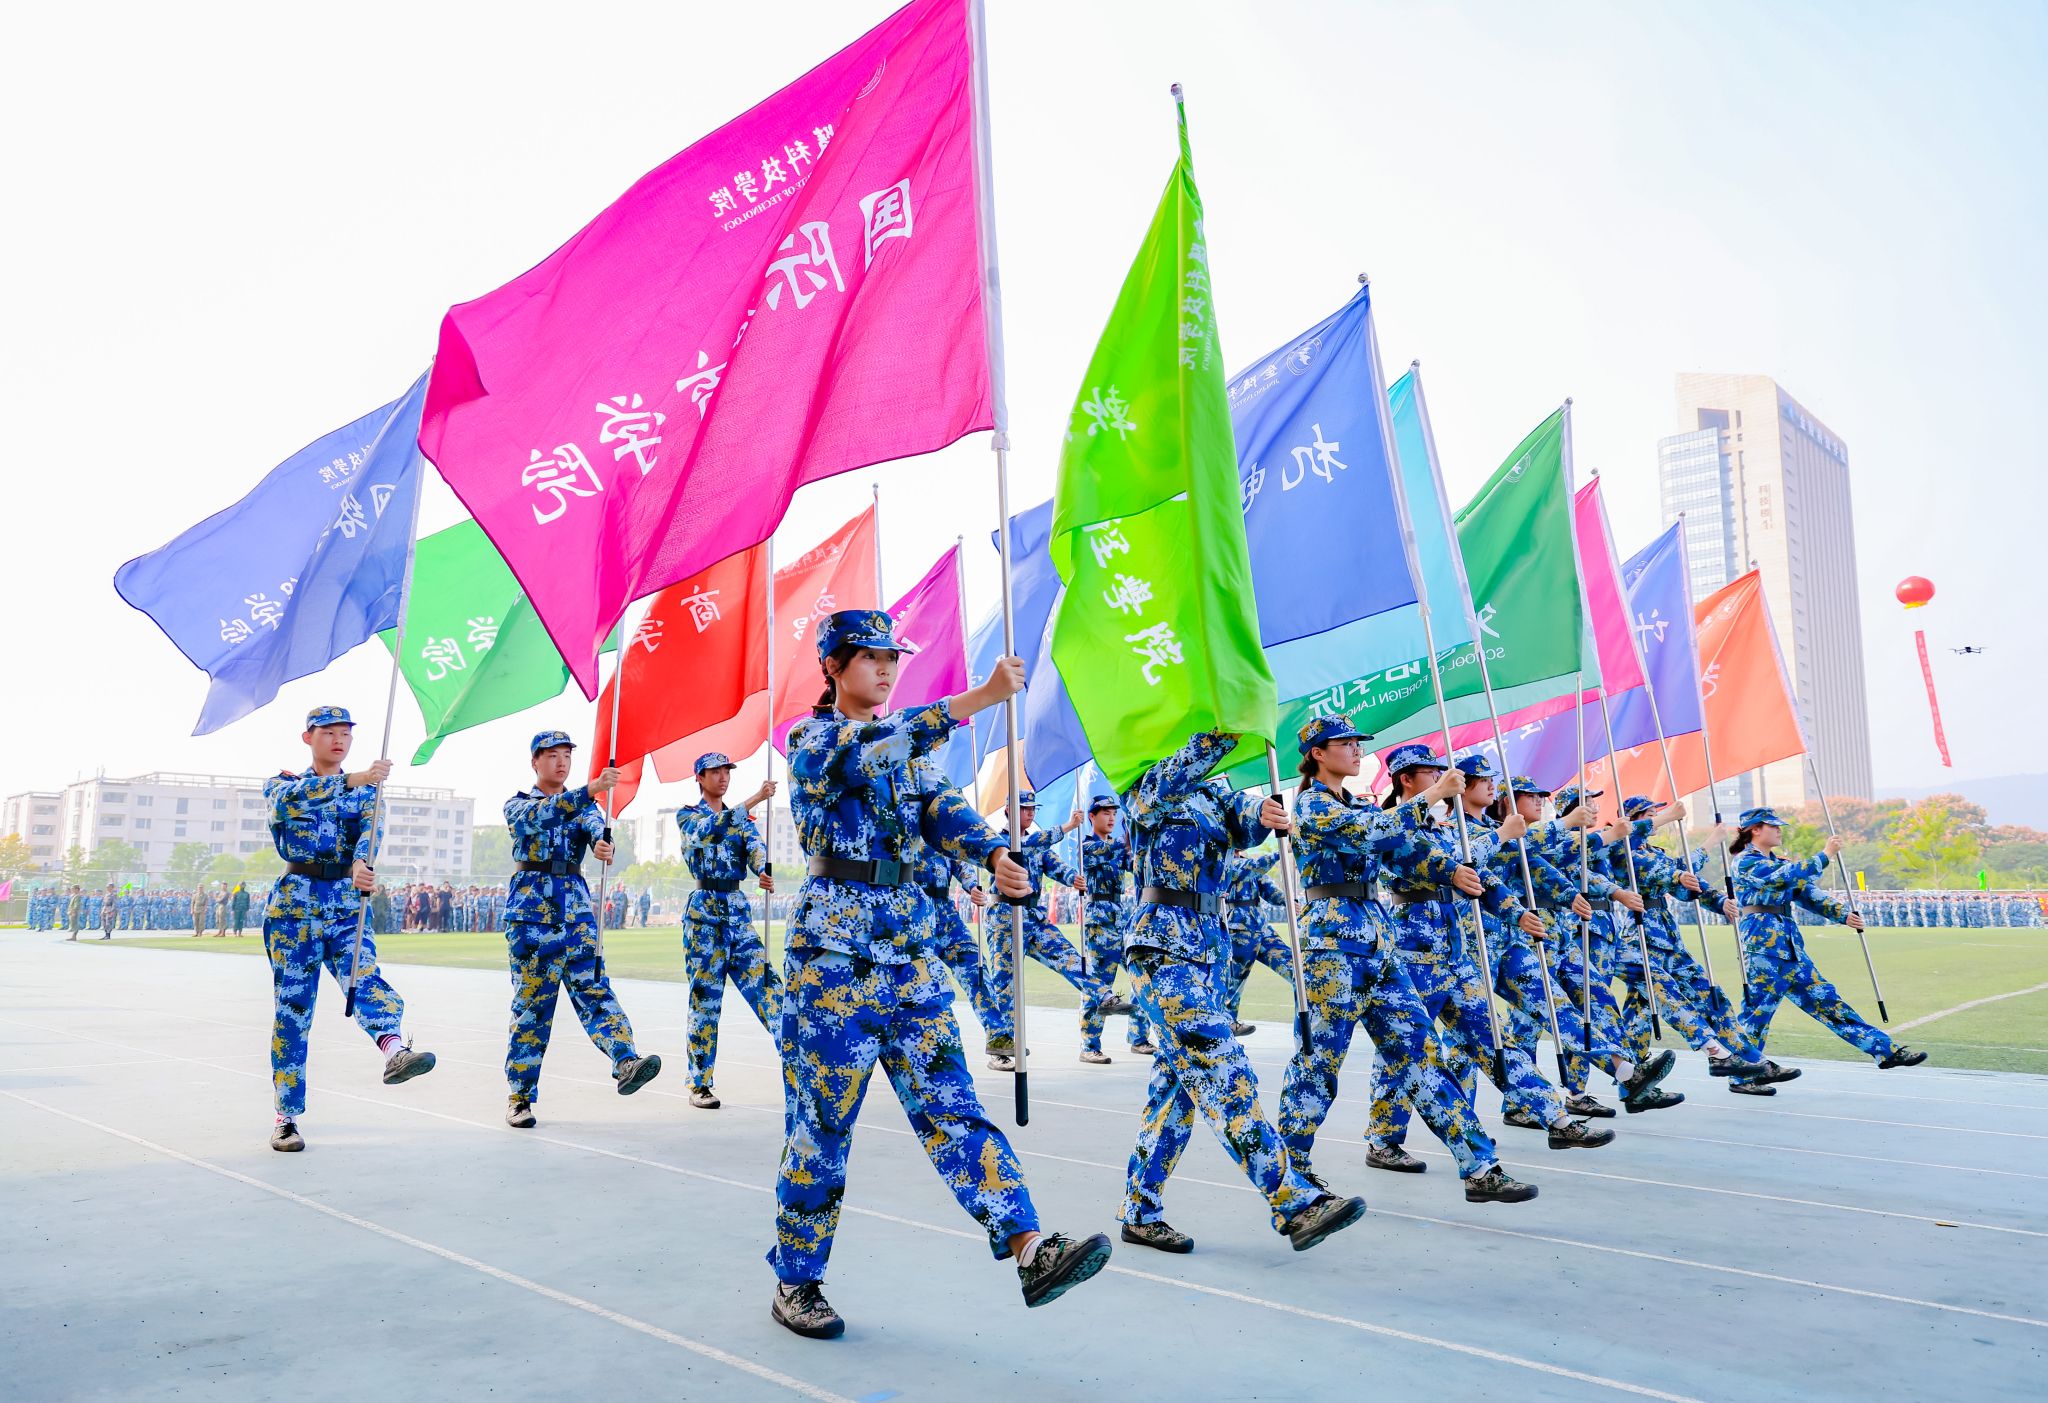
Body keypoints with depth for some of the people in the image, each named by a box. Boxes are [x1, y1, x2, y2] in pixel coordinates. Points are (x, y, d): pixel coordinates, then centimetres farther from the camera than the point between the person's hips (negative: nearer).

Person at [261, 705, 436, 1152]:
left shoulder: (365, 790, 12)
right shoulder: (283, 784, 7)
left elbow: (370, 829, -9)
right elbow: (288, 799, -19)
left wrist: (360, 866, -32)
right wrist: (351, 780, -36)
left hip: (346, 909, 1)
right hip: (293, 907, -1)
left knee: (365, 976, -25)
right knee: (292, 1009, 0)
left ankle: (394, 1051, -51)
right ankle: (286, 1116, 9)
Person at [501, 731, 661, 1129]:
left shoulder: (584, 805, 14)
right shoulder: (518, 804, 5)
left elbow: (596, 827, -9)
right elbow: (541, 815, -19)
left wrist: (604, 845, -35)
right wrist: (589, 789, -35)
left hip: (575, 906, 2)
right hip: (531, 909, -2)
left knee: (593, 987, -12)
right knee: (532, 999, 0)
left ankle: (625, 1064, -29)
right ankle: (520, 1096, 10)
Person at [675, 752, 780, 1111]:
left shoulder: (742, 817, 14)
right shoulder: (687, 815, 3)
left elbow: (755, 848, -6)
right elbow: (711, 829, -21)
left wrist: (764, 873, -29)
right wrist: (752, 801, -33)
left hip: (739, 909, 4)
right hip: (704, 911, -4)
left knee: (765, 984, -5)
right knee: (704, 996, -3)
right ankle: (699, 1083, 5)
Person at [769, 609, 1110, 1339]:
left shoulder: (901, 746, 16)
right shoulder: (811, 738, -4)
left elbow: (938, 808, 1)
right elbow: (868, 750, -25)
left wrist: (996, 854, -21)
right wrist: (983, 696, -33)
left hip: (910, 949, 5)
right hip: (834, 952, -5)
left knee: (951, 1106, -1)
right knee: (820, 1124, 3)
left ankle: (1032, 1252, -9)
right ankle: (796, 1283, 19)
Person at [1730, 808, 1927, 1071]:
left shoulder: (1779, 862, 20)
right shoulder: (1745, 862, -6)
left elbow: (1808, 894, 15)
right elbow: (1786, 876, -20)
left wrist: (1843, 915, 2)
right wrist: (1825, 855, -16)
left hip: (1789, 943, 8)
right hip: (1762, 941, -8)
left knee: (1825, 999, 9)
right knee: (1758, 1009, -4)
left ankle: (1886, 1049, 10)